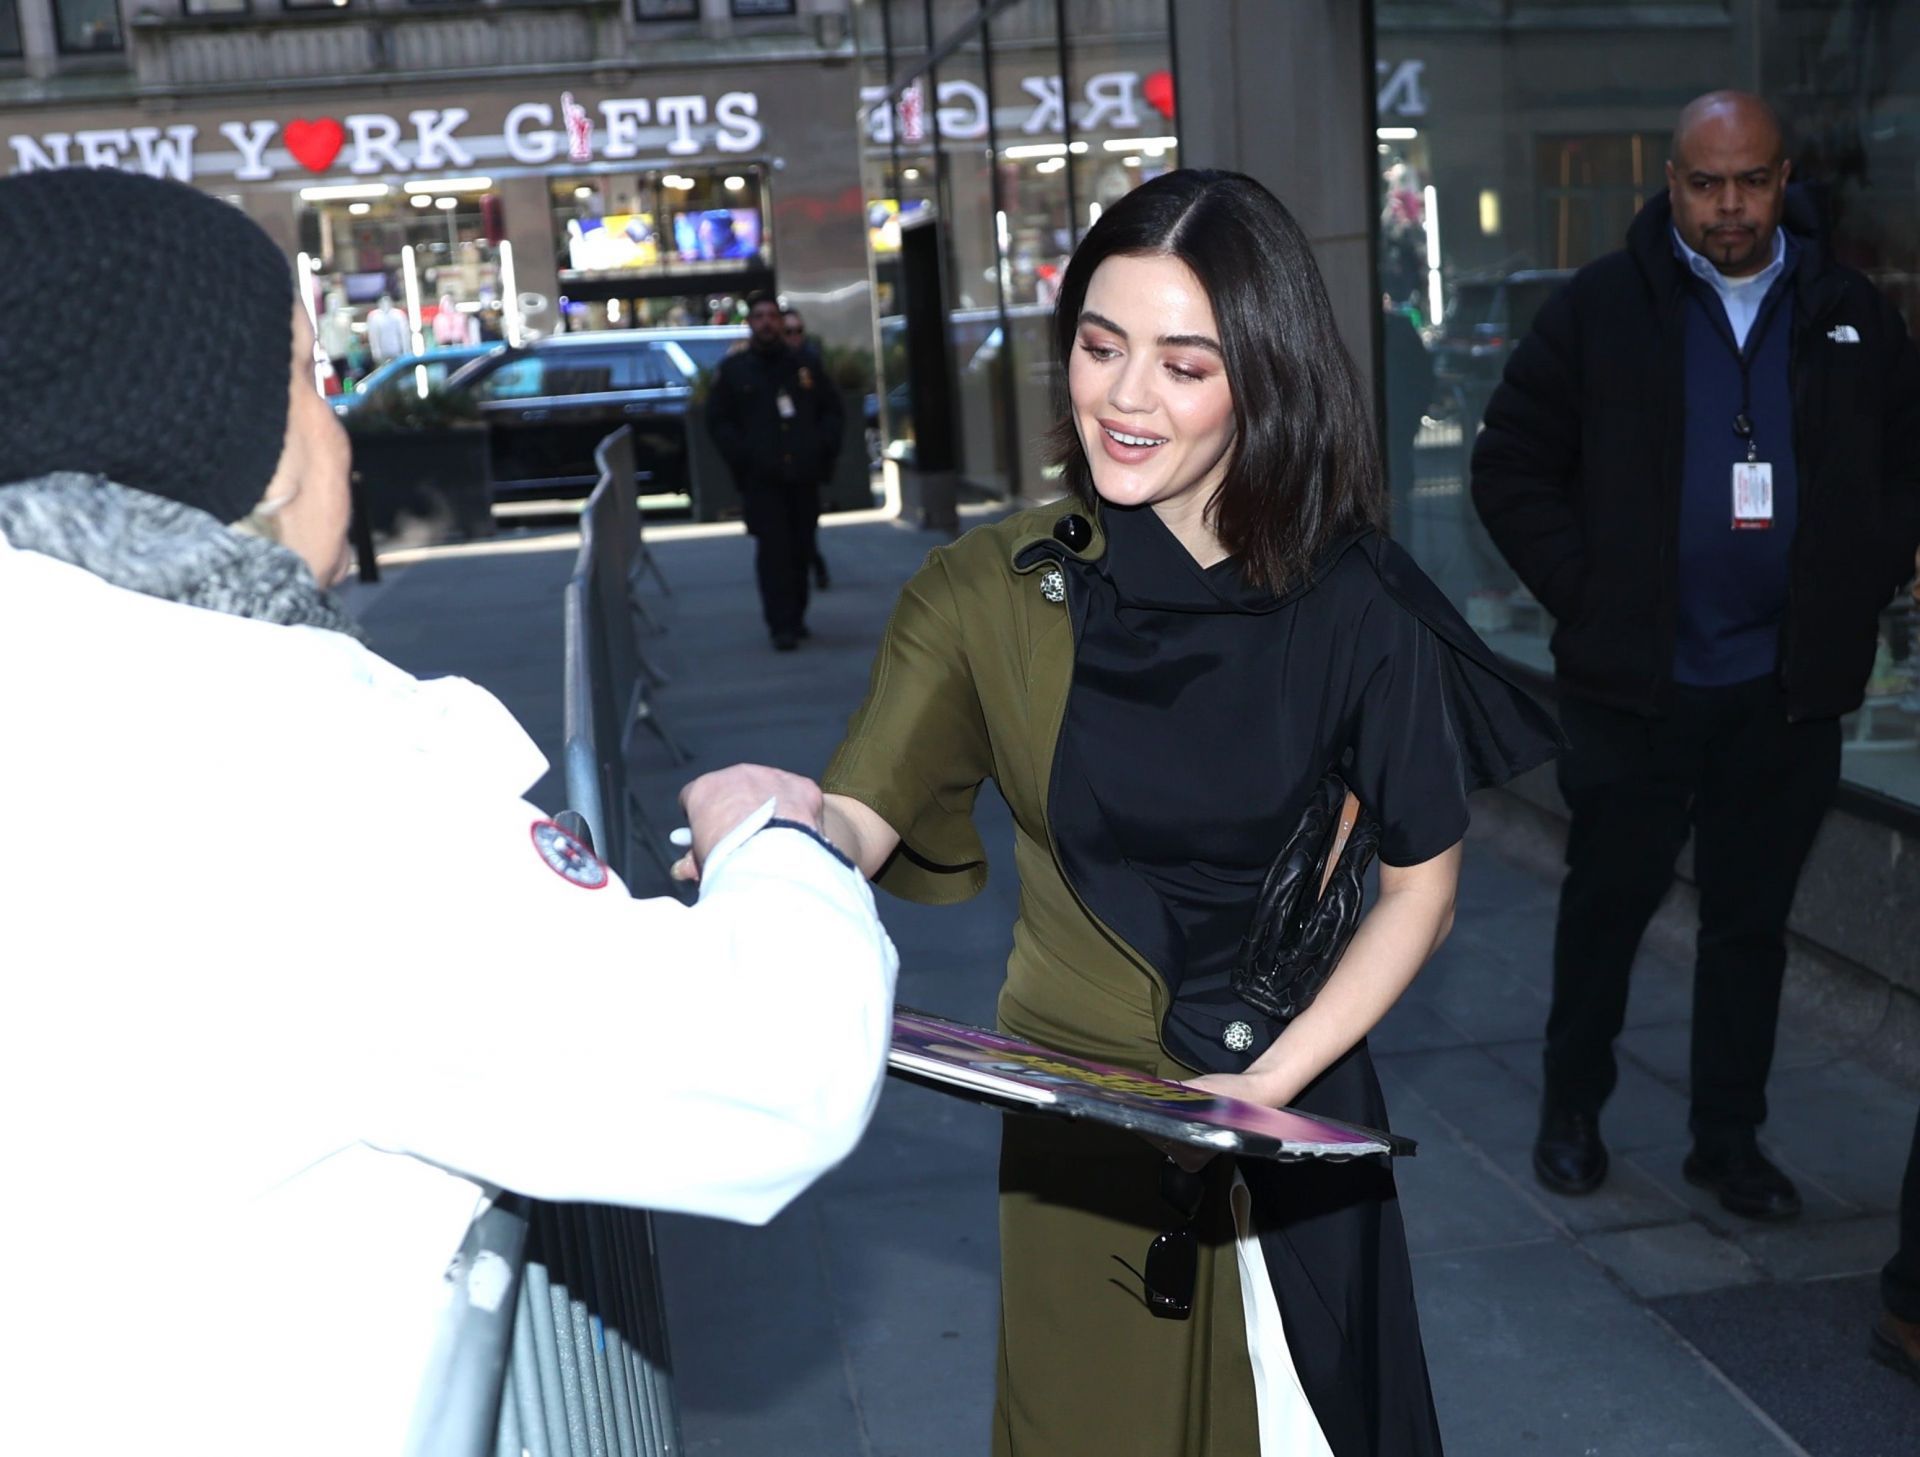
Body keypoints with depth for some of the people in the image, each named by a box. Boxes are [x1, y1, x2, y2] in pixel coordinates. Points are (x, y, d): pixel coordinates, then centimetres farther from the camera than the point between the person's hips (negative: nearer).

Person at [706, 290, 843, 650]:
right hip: (761, 478, -3)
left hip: (803, 475, 3)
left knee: (801, 549, 5)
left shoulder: (804, 365, 13)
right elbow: (719, 420, 5)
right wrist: (742, 456, -7)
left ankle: (796, 617, 19)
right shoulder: (733, 369, 6)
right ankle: (782, 625, -11)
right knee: (773, 550, -10)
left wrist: (824, 448, 3)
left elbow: (831, 409, 18)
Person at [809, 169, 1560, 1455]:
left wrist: (1275, 1080, -16)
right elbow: (861, 820, -17)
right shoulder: (990, 592, -9)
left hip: (1288, 1121, 0)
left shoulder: (1353, 605, -12)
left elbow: (1422, 884, -6)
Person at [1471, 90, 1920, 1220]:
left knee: (1754, 920, 12)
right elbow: (1513, 468, -2)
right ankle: (1573, 1110, 28)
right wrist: (1586, 596, -8)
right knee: (1609, 902, 9)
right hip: (1635, 687, -2)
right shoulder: (1603, 309, -3)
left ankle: (1731, 1138, 26)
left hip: (1788, 691, 3)